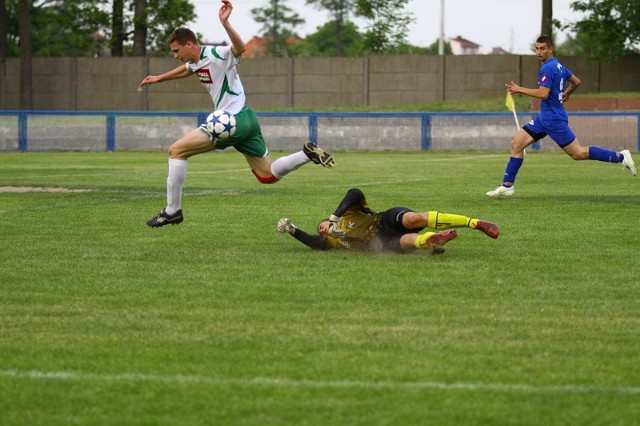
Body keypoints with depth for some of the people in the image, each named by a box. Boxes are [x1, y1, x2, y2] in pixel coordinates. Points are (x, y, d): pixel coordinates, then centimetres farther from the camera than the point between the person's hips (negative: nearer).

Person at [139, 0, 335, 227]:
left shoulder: (216, 55, -13)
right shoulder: (196, 62, 15)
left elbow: (240, 48, -34)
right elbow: (185, 70, 40)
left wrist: (225, 23, -49)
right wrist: (159, 78, 52)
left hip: (233, 120, -10)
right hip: (246, 121, 10)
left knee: (176, 150, -7)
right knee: (267, 174, 12)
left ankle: (172, 211, -5)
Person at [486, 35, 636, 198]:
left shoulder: (547, 68, -17)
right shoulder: (559, 66, 12)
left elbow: (543, 94, -26)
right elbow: (576, 82, 23)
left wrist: (520, 89, -18)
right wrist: (566, 93, 40)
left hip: (554, 119, -10)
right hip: (544, 117, 10)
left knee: (578, 153, -5)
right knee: (516, 143, 3)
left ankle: (620, 157, 3)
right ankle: (507, 186, 3)